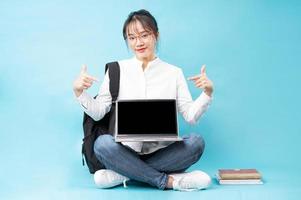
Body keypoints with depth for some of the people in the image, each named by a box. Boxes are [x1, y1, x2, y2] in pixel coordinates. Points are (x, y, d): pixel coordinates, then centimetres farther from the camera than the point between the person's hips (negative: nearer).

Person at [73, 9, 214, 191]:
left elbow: (190, 115, 2)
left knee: (196, 142, -27)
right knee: (103, 143, -31)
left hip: (162, 152, 1)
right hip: (127, 151, 0)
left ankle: (124, 174, -20)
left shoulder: (174, 72, 6)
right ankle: (168, 181, -22)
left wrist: (207, 92, -13)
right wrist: (79, 92, -12)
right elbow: (98, 112, 4)